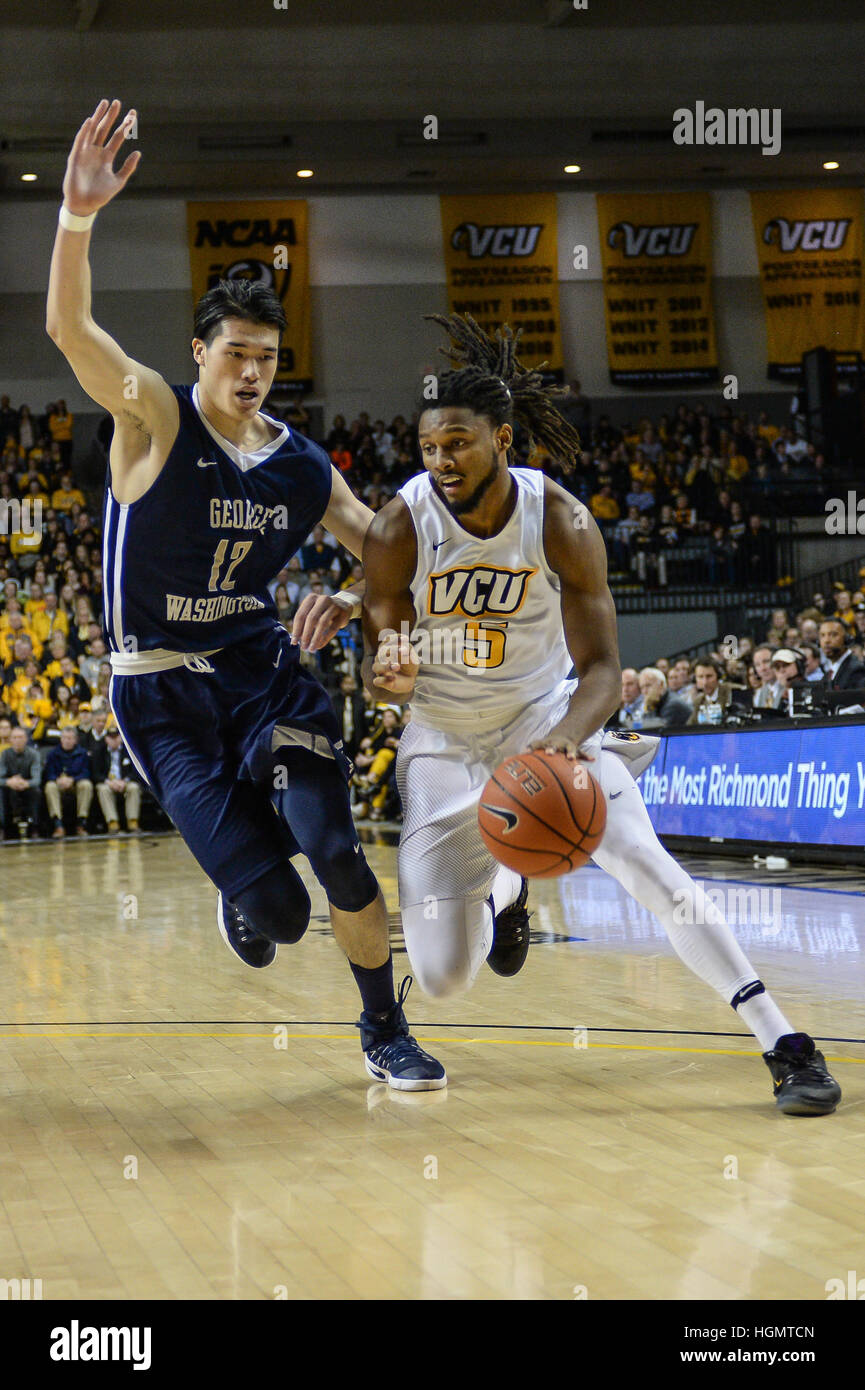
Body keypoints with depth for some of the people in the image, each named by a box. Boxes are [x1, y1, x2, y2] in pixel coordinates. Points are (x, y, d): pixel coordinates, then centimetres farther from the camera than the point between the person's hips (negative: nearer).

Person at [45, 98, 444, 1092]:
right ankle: (246, 896, 29)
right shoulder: (154, 416, -8)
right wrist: (78, 215, -42)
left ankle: (386, 1034, 9)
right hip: (164, 693, -4)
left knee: (334, 851, -15)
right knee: (276, 909, -12)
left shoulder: (304, 468, 4)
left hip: (264, 670, 4)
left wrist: (353, 601, -9)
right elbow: (68, 327, -25)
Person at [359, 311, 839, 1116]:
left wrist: (563, 742, -41)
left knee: (641, 859, -26)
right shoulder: (399, 529, -20)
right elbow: (379, 670, -11)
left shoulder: (562, 523, -20)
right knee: (441, 978, -4)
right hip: (444, 741, 1)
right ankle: (499, 892, 35)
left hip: (546, 715, -1)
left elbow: (601, 669, -19)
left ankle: (784, 1044, -23)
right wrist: (391, 676, -38)